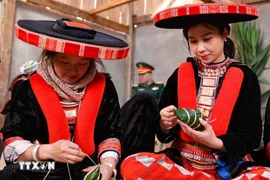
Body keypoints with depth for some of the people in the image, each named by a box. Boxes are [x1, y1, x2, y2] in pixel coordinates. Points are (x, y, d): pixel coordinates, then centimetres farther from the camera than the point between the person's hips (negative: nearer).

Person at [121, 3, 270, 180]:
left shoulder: (245, 77, 0)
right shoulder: (180, 74, 5)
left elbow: (251, 135, 0)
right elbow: (164, 130, 9)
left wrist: (217, 143, -19)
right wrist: (166, 125, -15)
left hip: (229, 166, -1)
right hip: (181, 161, 2)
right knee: (131, 165, -26)